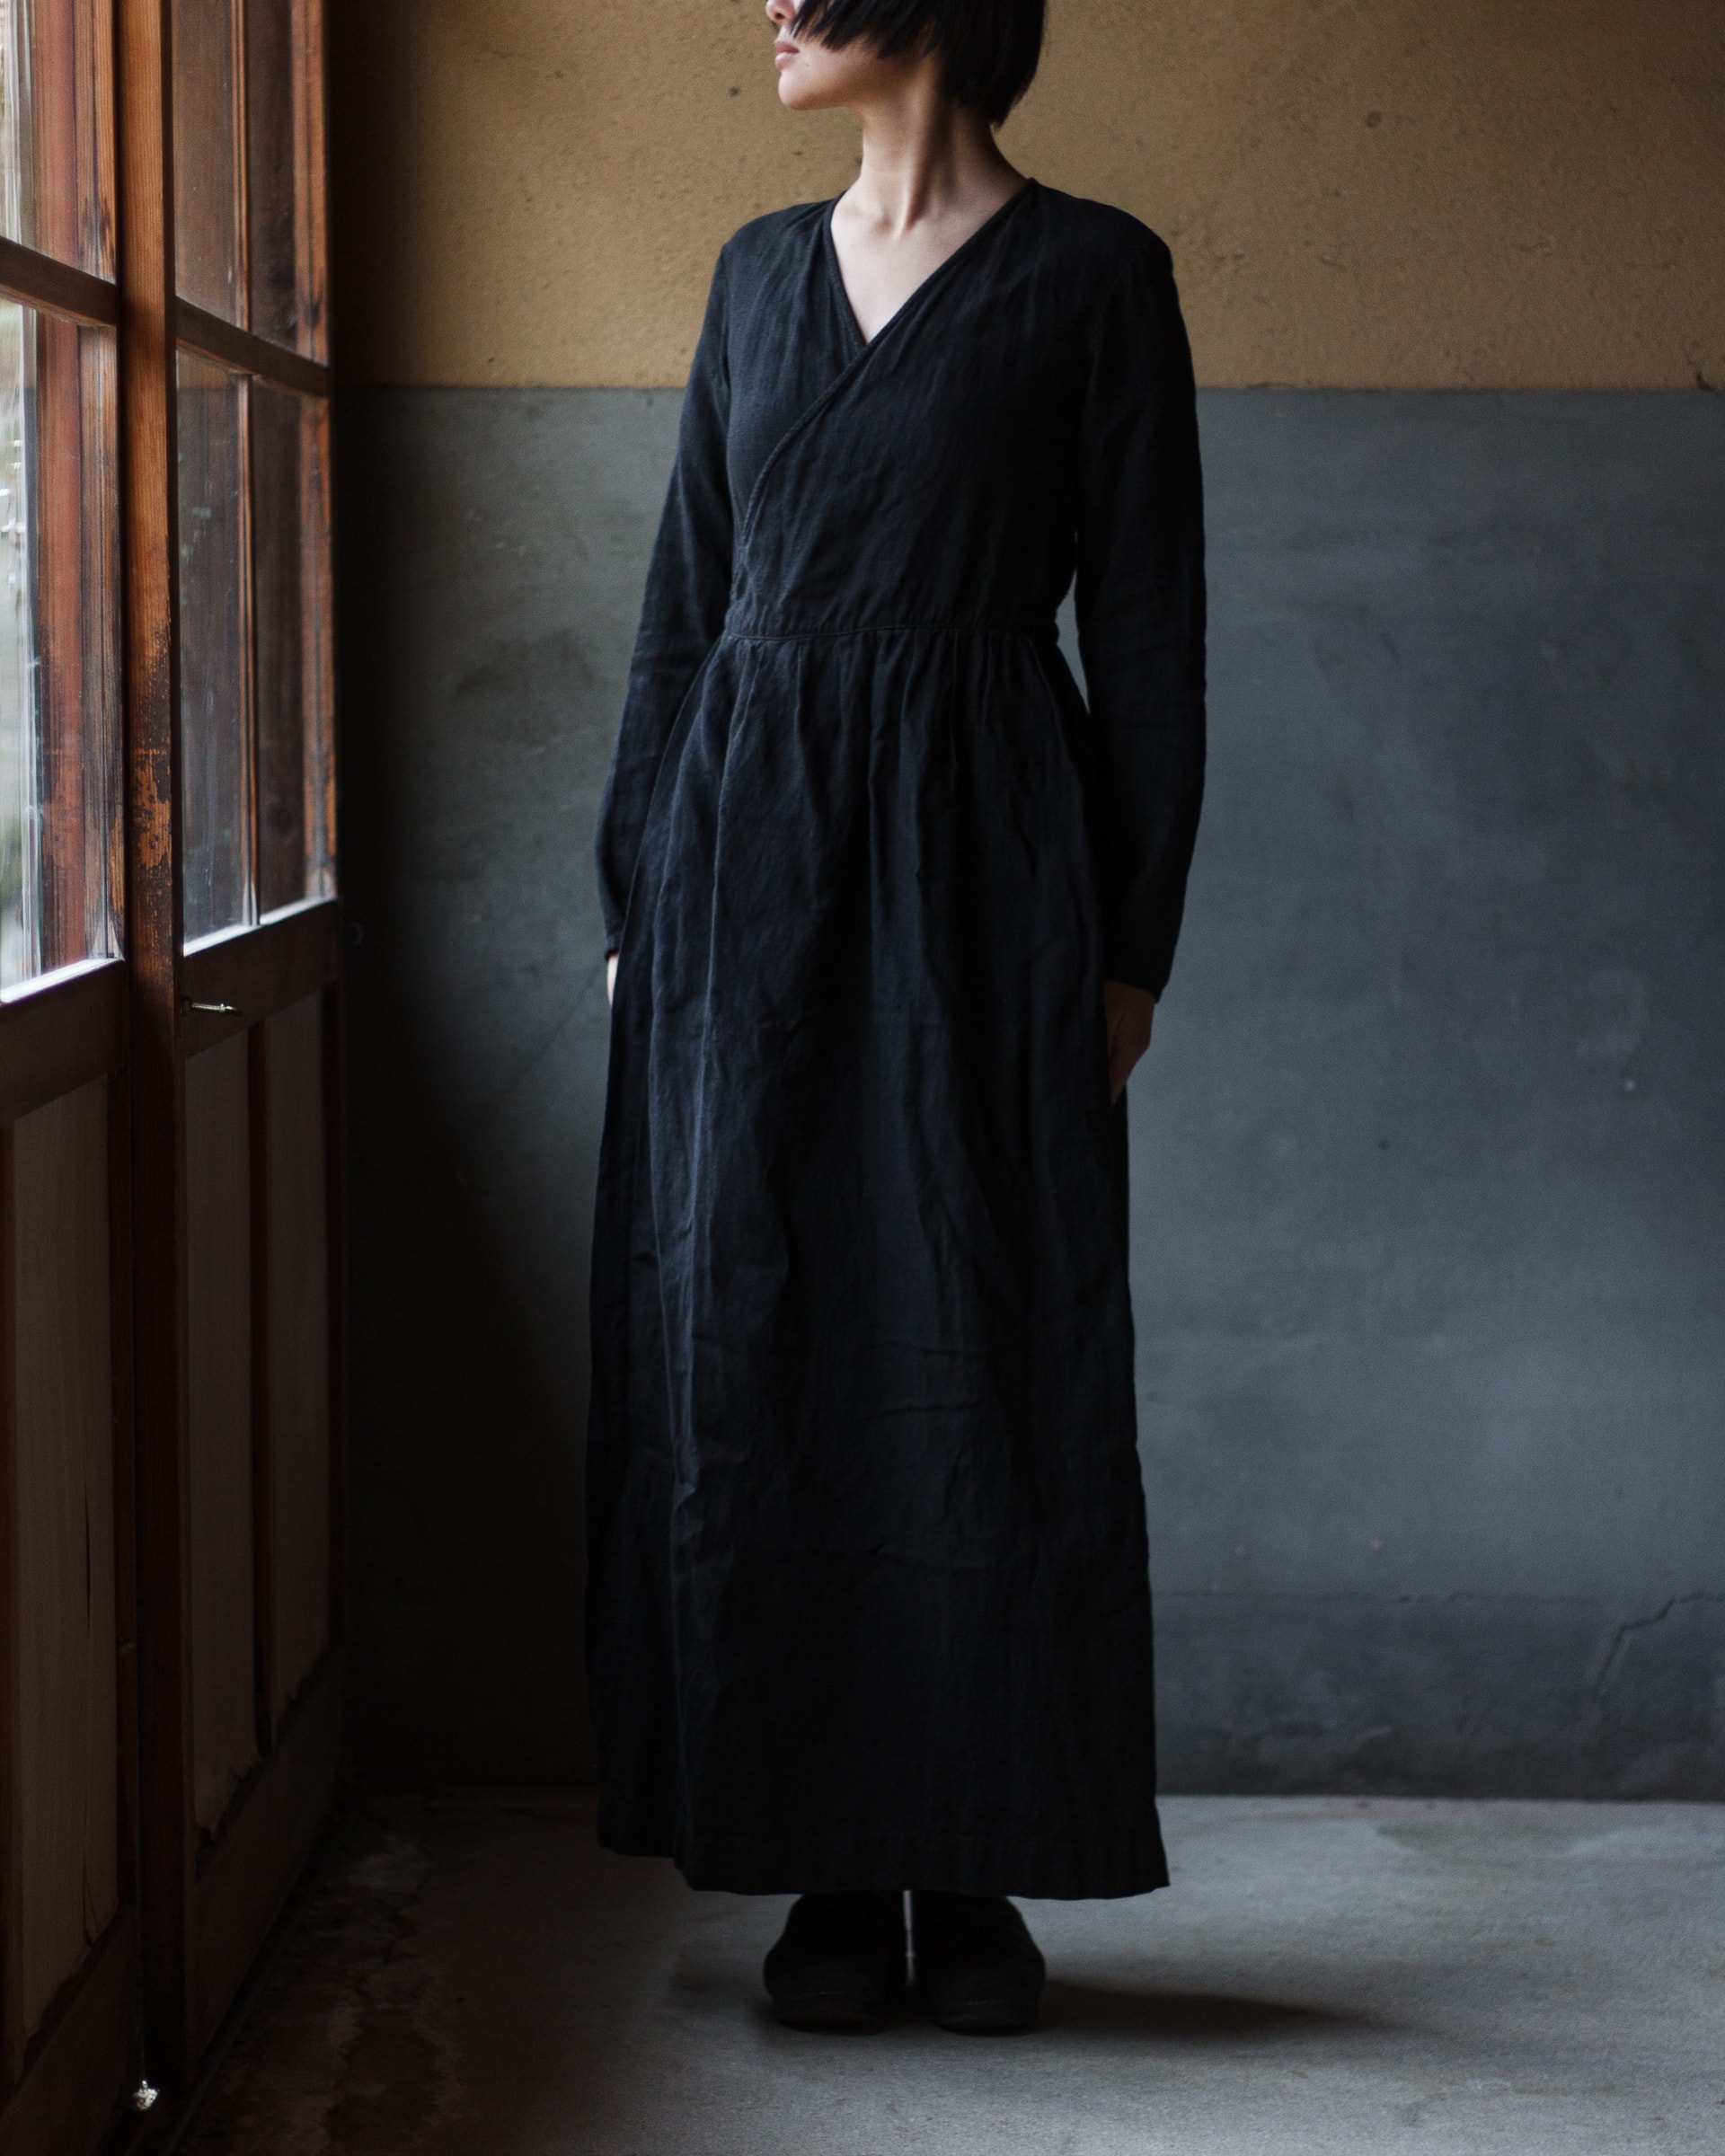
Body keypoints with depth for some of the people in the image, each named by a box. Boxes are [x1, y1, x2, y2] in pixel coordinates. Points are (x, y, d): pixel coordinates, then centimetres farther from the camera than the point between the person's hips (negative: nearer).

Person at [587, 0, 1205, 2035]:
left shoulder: (1091, 273, 0)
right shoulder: (762, 271, 13)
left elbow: (1149, 632, -2)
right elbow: (680, 607, 14)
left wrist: (1134, 946, -6)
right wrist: (636, 895, 10)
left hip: (981, 848, -4)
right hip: (753, 847, 4)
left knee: (988, 1366, -1)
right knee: (758, 1352, 2)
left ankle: (978, 1871, 9)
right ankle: (832, 1870, 10)